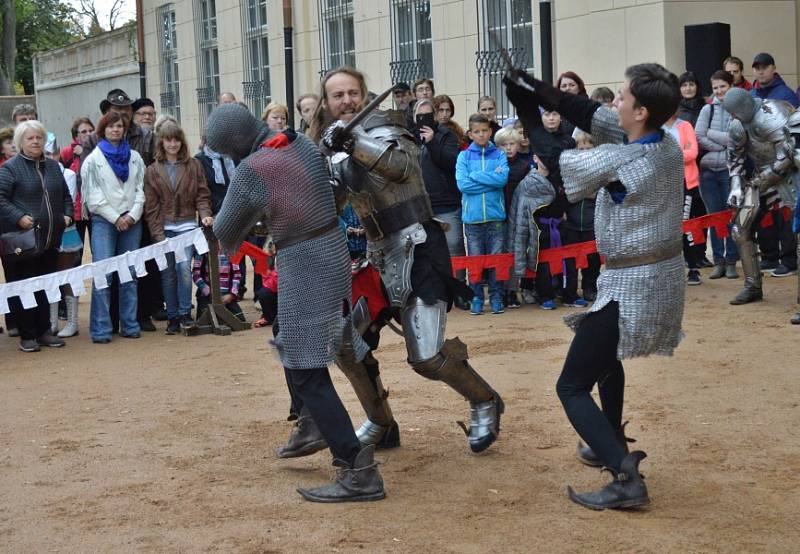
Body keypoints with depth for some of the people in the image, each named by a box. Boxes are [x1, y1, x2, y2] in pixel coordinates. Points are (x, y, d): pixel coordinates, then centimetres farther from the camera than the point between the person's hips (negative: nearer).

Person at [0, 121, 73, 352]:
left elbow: (66, 195, 25)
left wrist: (67, 215, 8)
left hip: (50, 240, 6)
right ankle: (27, 335, 6)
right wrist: (19, 217, -20)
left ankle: (44, 331, 21)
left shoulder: (53, 166, 15)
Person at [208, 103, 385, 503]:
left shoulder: (250, 170, -17)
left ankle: (358, 471, -14)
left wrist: (230, 243, 20)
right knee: (289, 345, 29)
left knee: (306, 373, -7)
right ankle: (313, 425, 44)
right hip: (334, 250, 9)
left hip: (303, 267, -9)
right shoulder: (302, 144, 2)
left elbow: (226, 233, -4)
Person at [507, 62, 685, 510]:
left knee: (572, 387, -2)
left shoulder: (618, 162, -24)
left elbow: (555, 167, -12)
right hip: (666, 274, 9)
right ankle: (611, 445, 46)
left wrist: (530, 114, -2)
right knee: (606, 354, 33)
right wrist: (548, 94, -1)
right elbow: (598, 120, 5)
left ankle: (626, 478, -16)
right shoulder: (668, 143, -2)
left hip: (633, 284, -9)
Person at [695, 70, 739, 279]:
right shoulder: (708, 109, 5)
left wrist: (711, 133, -8)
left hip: (730, 169, -2)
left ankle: (731, 262, 11)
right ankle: (718, 262, 13)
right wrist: (725, 144, -9)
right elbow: (698, 137, -4)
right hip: (709, 169, 2)